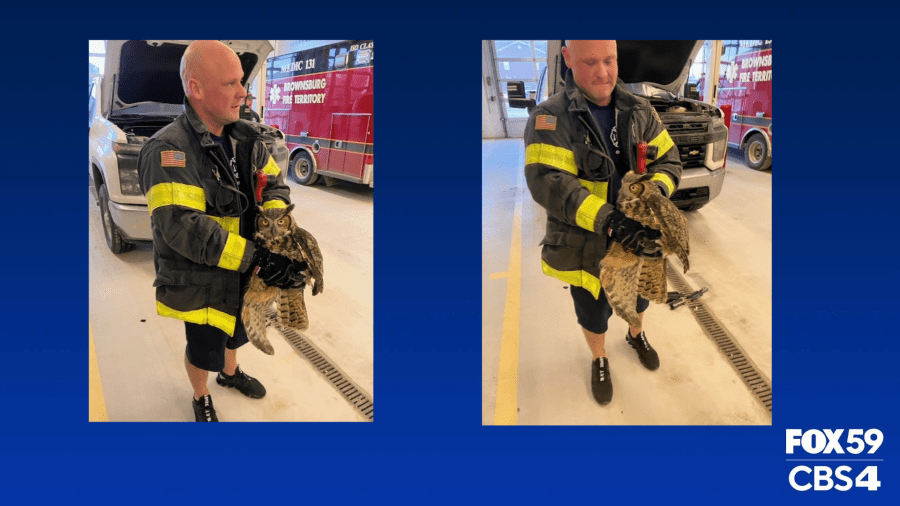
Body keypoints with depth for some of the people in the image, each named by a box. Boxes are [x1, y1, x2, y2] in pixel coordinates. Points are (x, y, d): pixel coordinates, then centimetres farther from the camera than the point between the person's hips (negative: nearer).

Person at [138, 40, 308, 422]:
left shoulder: (246, 138, -3)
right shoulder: (168, 151, -26)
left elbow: (274, 184, 2)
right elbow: (182, 227, -34)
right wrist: (256, 259, -39)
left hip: (242, 272, 7)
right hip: (200, 282, -6)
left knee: (235, 330, 29)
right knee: (205, 349, 14)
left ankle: (230, 373, 60)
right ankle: (201, 399, 45)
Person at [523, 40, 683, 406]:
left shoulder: (640, 112, -5)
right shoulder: (550, 117, -20)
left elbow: (669, 160, 0)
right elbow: (547, 182, -31)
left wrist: (655, 191, -25)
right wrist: (611, 222, -40)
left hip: (639, 238, 4)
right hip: (586, 245, -4)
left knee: (637, 297, 28)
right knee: (594, 313, 18)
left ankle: (636, 335, 62)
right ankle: (599, 361, 50)